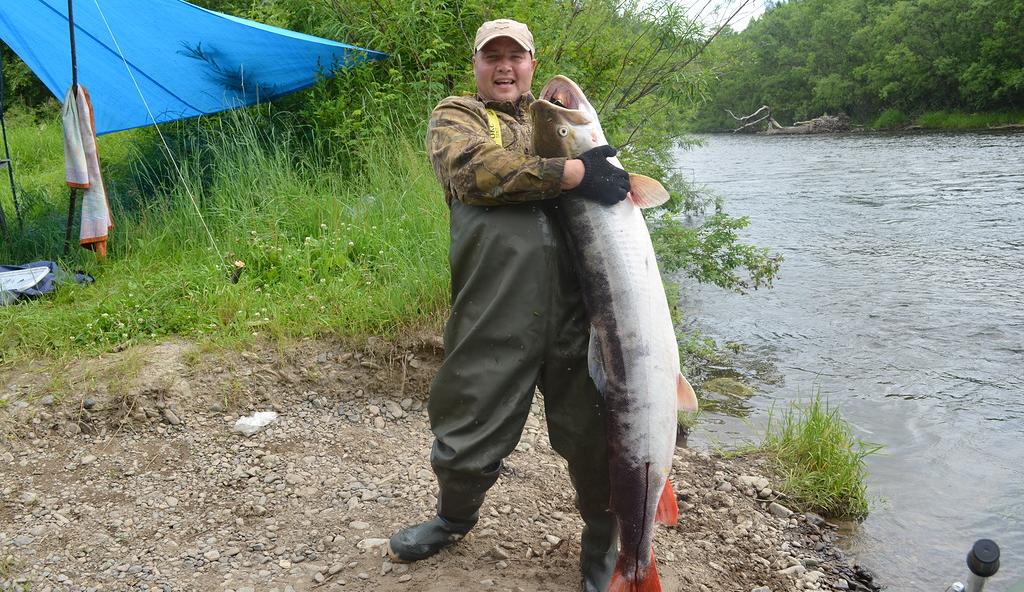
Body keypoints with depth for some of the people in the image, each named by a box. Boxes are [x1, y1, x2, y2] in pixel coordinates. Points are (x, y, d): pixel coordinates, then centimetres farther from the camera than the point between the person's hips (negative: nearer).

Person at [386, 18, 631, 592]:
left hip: (577, 307, 3)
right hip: (494, 312, -2)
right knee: (470, 422, 9)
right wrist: (572, 173, -15)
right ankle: (456, 515, 40)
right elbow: (475, 169, -12)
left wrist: (609, 176, 3)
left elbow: (601, 169, 26)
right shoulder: (456, 116, 10)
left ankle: (603, 540, 33)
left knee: (593, 427, 8)